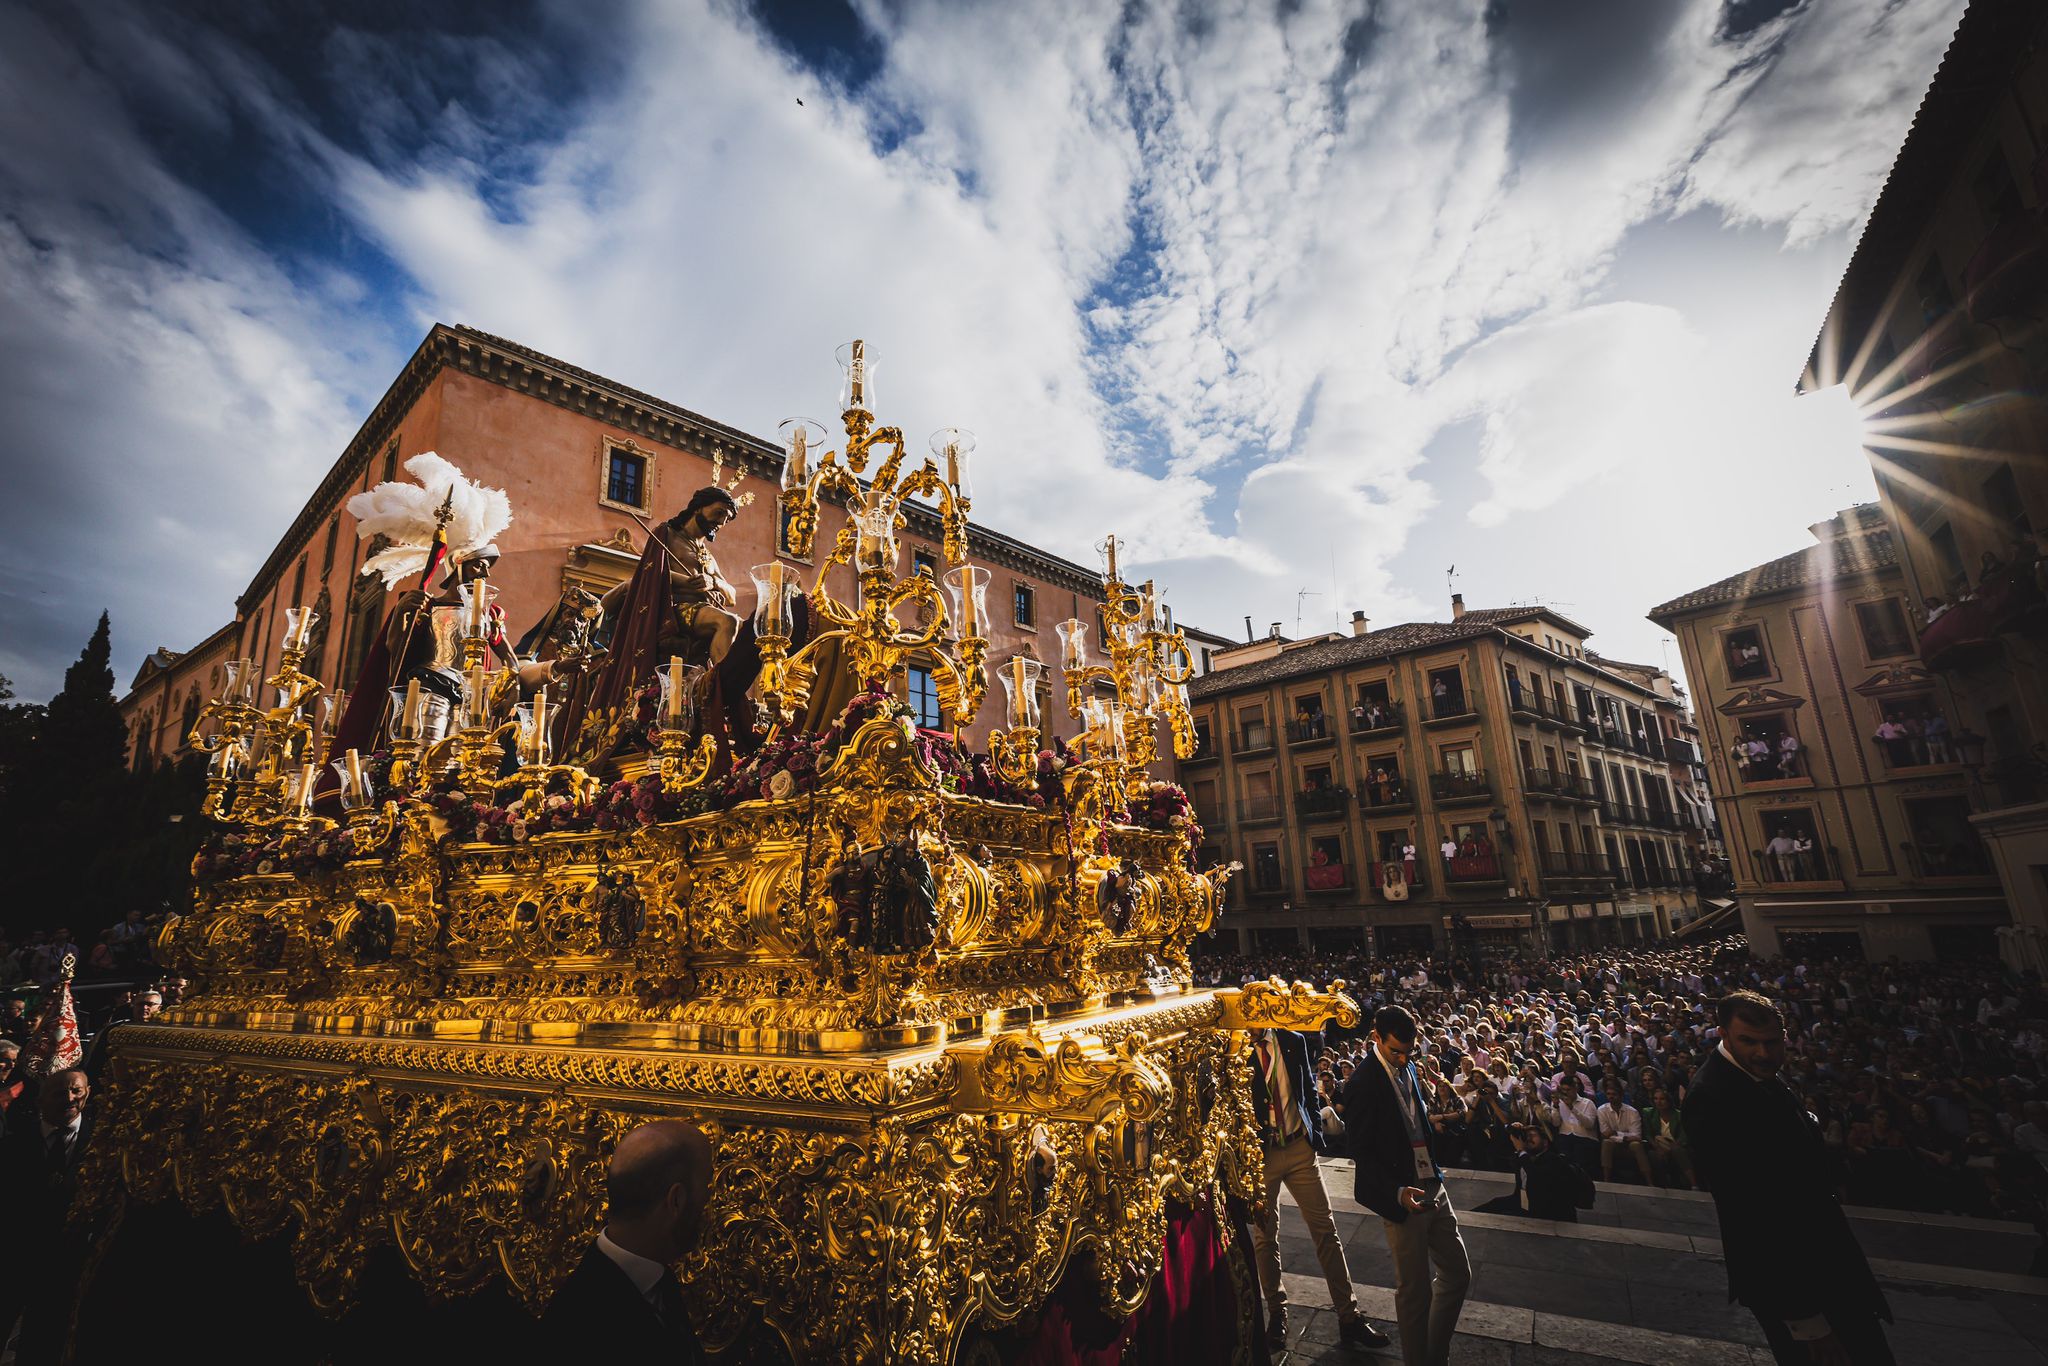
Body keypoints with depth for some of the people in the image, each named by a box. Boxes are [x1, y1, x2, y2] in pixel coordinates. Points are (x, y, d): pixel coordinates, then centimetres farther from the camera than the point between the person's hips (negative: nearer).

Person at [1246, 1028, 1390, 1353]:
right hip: (1259, 1153, -3)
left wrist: (1315, 1132, 5)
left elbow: (1309, 1091, 11)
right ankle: (1277, 1313, 29)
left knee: (1326, 1230, 6)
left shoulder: (1294, 1042, -1)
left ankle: (1349, 1317, 17)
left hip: (1298, 1147, 3)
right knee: (1265, 1236, 11)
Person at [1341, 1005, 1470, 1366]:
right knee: (1415, 1290, 6)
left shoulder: (1407, 1068, 5)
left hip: (1432, 1188, 8)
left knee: (1458, 1274, 16)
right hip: (1402, 1199, -8)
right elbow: (1362, 1152, -16)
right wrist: (1398, 1192, -24)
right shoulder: (1363, 1083, -19)